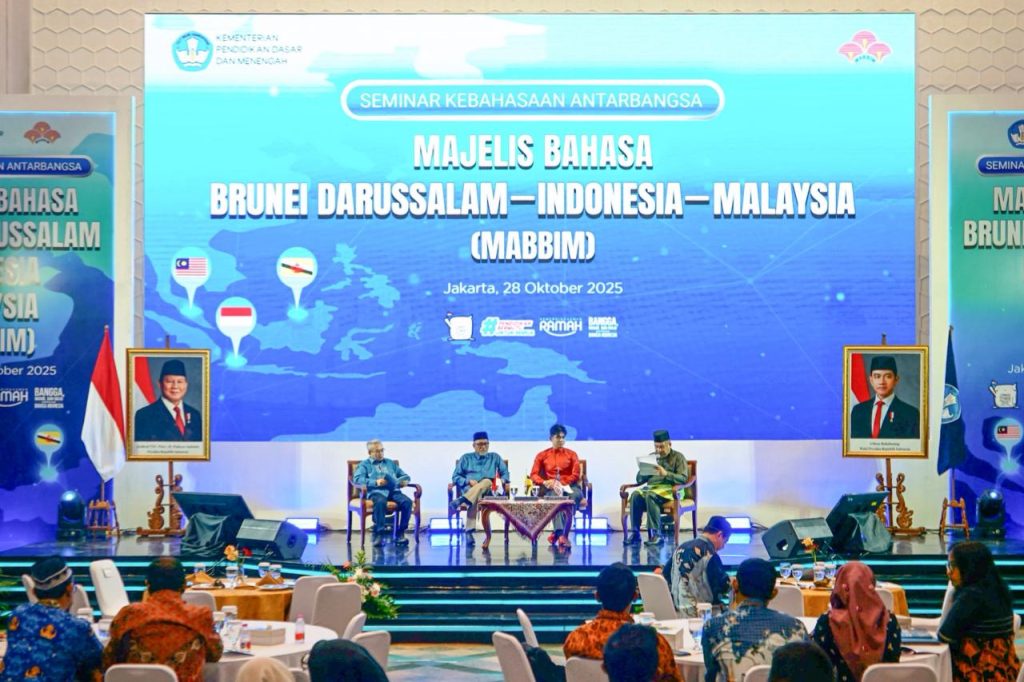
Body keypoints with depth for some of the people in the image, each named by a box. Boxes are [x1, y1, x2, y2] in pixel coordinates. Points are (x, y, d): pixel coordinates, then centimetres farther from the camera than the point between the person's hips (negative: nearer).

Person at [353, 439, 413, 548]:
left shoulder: (391, 463, 32)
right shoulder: (364, 464, 19)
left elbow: (405, 476, 28)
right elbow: (357, 479, 0)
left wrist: (403, 481, 2)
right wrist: (375, 482, -13)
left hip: (393, 490, 4)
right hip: (376, 492, -4)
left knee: (407, 502, -28)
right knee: (380, 502, -39)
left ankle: (400, 533, -22)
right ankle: (378, 534, -34)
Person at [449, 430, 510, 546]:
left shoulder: (495, 457, 23)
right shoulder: (466, 458, 18)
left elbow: (505, 473, 19)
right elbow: (455, 477, 12)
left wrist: (503, 481, -4)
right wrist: (468, 481, -7)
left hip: (488, 491, 1)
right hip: (468, 489, -1)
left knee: (486, 482, -36)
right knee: (476, 496, -40)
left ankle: (460, 501, -55)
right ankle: (469, 532, -55)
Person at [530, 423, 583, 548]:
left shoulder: (571, 454, 16)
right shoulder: (542, 455, 17)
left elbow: (575, 475, 5)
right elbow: (534, 475, 7)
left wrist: (560, 482, -12)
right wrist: (545, 482, -15)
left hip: (568, 486, 1)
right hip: (550, 488, -1)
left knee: (576, 495, -37)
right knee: (556, 497, -39)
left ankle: (558, 533, -38)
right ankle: (561, 533, -53)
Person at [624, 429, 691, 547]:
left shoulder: (678, 457, 7)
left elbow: (683, 478, -6)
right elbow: (639, 479, 17)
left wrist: (666, 473, -20)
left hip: (669, 489, -5)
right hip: (650, 487, 5)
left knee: (650, 496, -36)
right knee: (635, 495, -28)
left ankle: (656, 534, -35)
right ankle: (635, 533, -27)